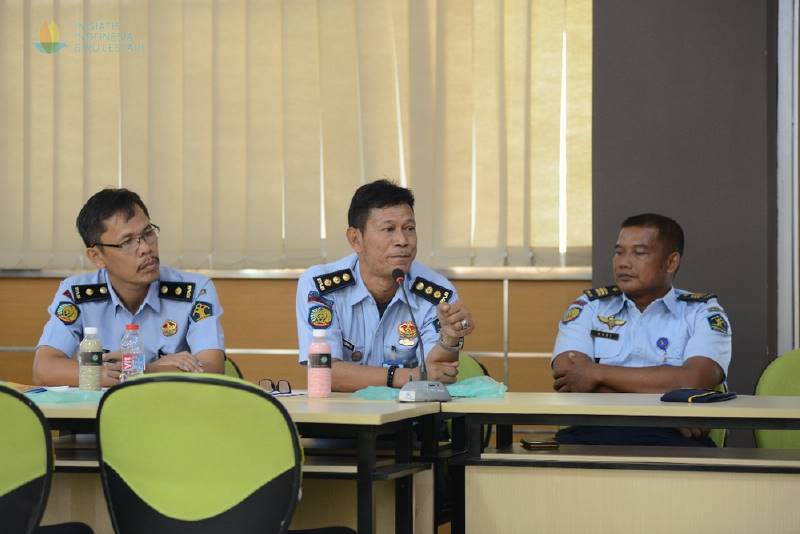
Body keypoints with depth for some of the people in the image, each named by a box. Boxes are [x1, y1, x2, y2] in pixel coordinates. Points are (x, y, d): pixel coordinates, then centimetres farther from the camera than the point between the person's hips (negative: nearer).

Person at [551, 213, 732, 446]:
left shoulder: (703, 312, 14)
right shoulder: (589, 307, 20)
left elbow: (692, 381, -6)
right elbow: (565, 377, 2)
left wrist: (596, 373, -4)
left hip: (667, 436, -1)